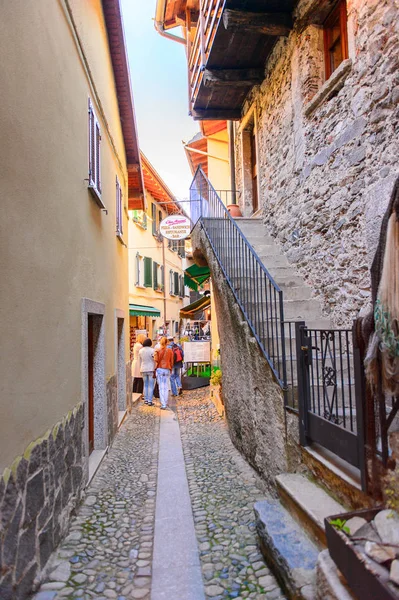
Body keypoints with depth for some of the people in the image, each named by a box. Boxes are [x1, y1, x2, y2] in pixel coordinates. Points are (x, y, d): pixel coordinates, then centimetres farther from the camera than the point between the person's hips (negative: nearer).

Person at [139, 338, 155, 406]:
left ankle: (146, 400, 18)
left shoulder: (140, 351, 3)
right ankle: (150, 401, -1)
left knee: (145, 385, 15)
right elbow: (154, 361, -10)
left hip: (143, 370, 4)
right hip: (151, 369, -4)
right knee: (151, 386, 0)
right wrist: (155, 370, -3)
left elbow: (140, 361, 10)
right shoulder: (152, 350, -11)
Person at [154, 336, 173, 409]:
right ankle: (165, 403, 18)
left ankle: (163, 404, -2)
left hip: (159, 370, -2)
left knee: (161, 387, 1)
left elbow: (156, 362, -8)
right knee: (166, 387, 13)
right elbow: (171, 362, 6)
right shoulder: (170, 351, 1)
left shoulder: (157, 351, -5)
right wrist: (170, 370, 18)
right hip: (167, 370, 2)